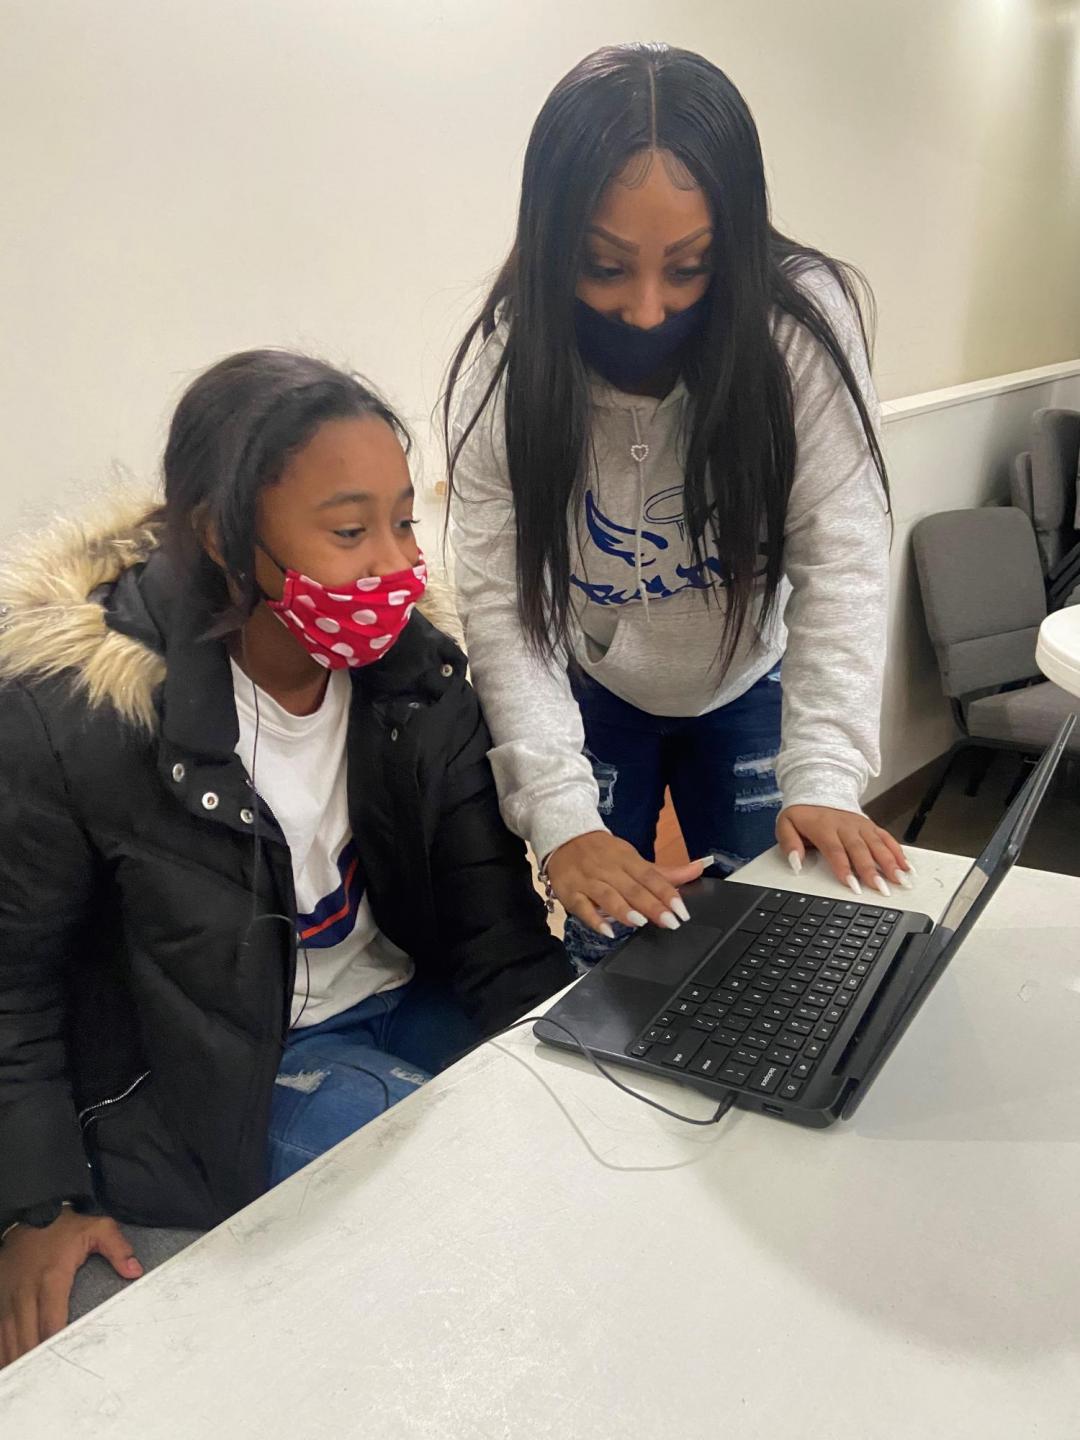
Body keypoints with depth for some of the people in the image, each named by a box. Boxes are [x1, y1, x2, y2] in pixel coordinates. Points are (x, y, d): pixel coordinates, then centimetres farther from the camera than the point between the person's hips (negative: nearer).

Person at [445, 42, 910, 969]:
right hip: (587, 695, 0)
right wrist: (561, 818, -36)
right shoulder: (504, 366, -23)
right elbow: (500, 606, -26)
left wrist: (822, 778, -35)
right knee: (608, 964, 8)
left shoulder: (806, 321, -24)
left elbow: (841, 562, -25)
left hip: (748, 686, 1)